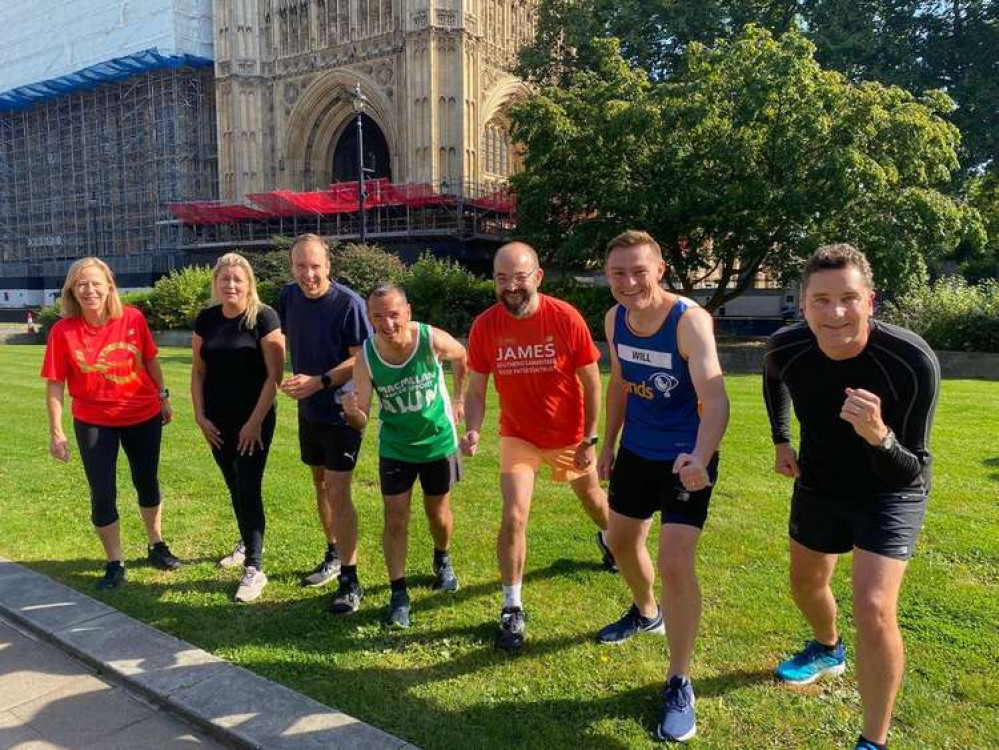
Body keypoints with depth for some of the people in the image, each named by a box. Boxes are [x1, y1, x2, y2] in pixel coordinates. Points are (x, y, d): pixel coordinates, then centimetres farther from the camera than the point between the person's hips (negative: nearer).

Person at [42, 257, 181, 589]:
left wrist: (163, 397, 8)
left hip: (143, 416, 1)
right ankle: (115, 564, 20)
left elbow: (150, 360, 3)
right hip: (94, 422, -1)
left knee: (147, 483, 16)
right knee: (102, 494, 2)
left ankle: (157, 546, 37)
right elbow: (55, 384, -10)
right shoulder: (62, 331, -14)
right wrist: (56, 432, -11)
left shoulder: (133, 319, -12)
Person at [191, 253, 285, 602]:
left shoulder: (263, 317, -12)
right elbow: (198, 371, 10)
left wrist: (256, 421, -15)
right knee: (234, 486, 16)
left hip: (253, 419, -5)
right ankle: (247, 543, 37)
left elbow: (274, 374, -14)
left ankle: (254, 568, 2)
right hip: (217, 420, 5)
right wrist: (200, 416, 2)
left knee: (248, 488, -6)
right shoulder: (206, 320, 3)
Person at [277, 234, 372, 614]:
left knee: (338, 493, -8)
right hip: (308, 410, 7)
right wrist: (294, 378, 9)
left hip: (341, 411, -7)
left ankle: (350, 581, 3)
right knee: (320, 486, 19)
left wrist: (319, 381, -27)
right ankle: (333, 555, 38)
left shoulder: (349, 303, -19)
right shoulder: (289, 297, 0)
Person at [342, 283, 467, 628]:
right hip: (394, 447, 0)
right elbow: (362, 422, -19)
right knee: (395, 519, -1)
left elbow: (462, 357, 0)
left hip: (438, 441, 0)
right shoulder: (366, 358, -22)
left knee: (438, 513, 16)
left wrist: (459, 399, 4)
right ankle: (398, 594, 14)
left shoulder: (433, 340, -25)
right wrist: (352, 413, -42)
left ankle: (442, 560, 47)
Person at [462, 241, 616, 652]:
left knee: (591, 495, 24)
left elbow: (591, 382, -11)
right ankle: (512, 610, 6)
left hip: (569, 436, 0)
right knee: (513, 517, -12)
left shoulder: (566, 318, -22)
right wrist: (472, 431, -28)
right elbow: (476, 390, -10)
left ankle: (608, 538, 60)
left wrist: (590, 439, -10)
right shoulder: (485, 326, -17)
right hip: (518, 436, 0)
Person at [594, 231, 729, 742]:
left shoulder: (689, 320, -25)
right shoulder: (614, 320, -5)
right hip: (636, 452, 7)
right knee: (621, 541, 22)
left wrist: (700, 458, -54)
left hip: (685, 460, -7)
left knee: (675, 564, -14)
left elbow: (716, 398, -37)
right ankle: (645, 613, 53)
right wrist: (608, 445, 15)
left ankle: (680, 684, 7)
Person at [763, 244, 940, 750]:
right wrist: (781, 441, 3)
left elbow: (910, 473, -28)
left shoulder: (913, 362, -33)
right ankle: (828, 651, 56)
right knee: (806, 585, 21)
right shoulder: (785, 348, -22)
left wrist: (879, 436, -48)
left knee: (874, 609, -18)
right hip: (819, 484, 4)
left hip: (889, 491, -4)